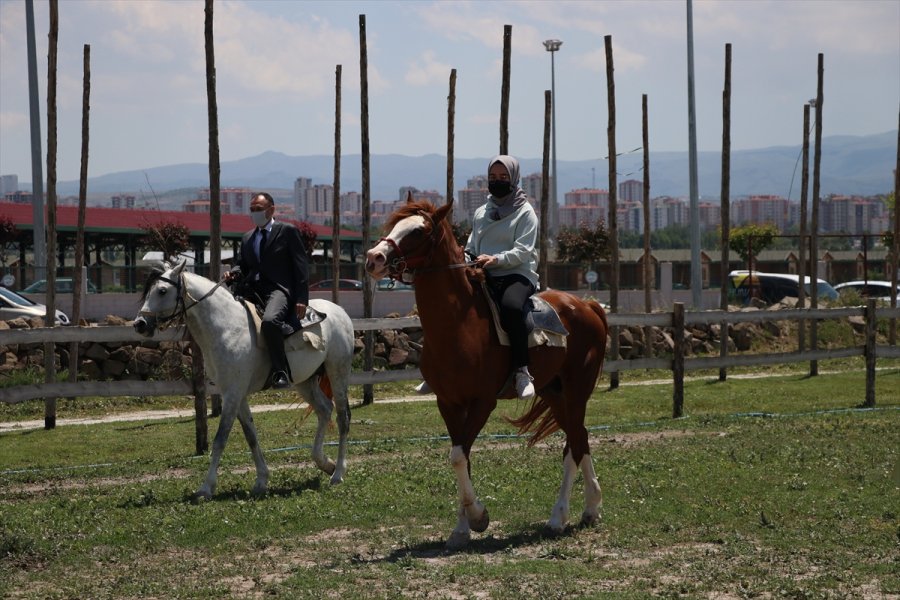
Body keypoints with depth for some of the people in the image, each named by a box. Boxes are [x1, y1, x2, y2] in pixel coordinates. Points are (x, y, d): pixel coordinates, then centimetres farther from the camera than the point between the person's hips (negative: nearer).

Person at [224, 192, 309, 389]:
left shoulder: (288, 232, 6)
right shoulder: (247, 238, 23)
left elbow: (301, 267, 0)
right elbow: (242, 265, 25)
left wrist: (301, 299, -11)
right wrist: (234, 273, -1)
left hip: (279, 290, -7)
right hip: (252, 290, 7)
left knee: (269, 320, -37)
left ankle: (280, 372, -31)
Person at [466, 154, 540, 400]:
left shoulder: (525, 212, 2)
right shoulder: (481, 213, 20)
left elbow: (523, 251, -9)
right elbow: (472, 247, 24)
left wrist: (496, 259, -25)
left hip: (517, 274, -6)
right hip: (485, 277, 6)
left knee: (511, 306, -38)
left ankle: (522, 371, -36)